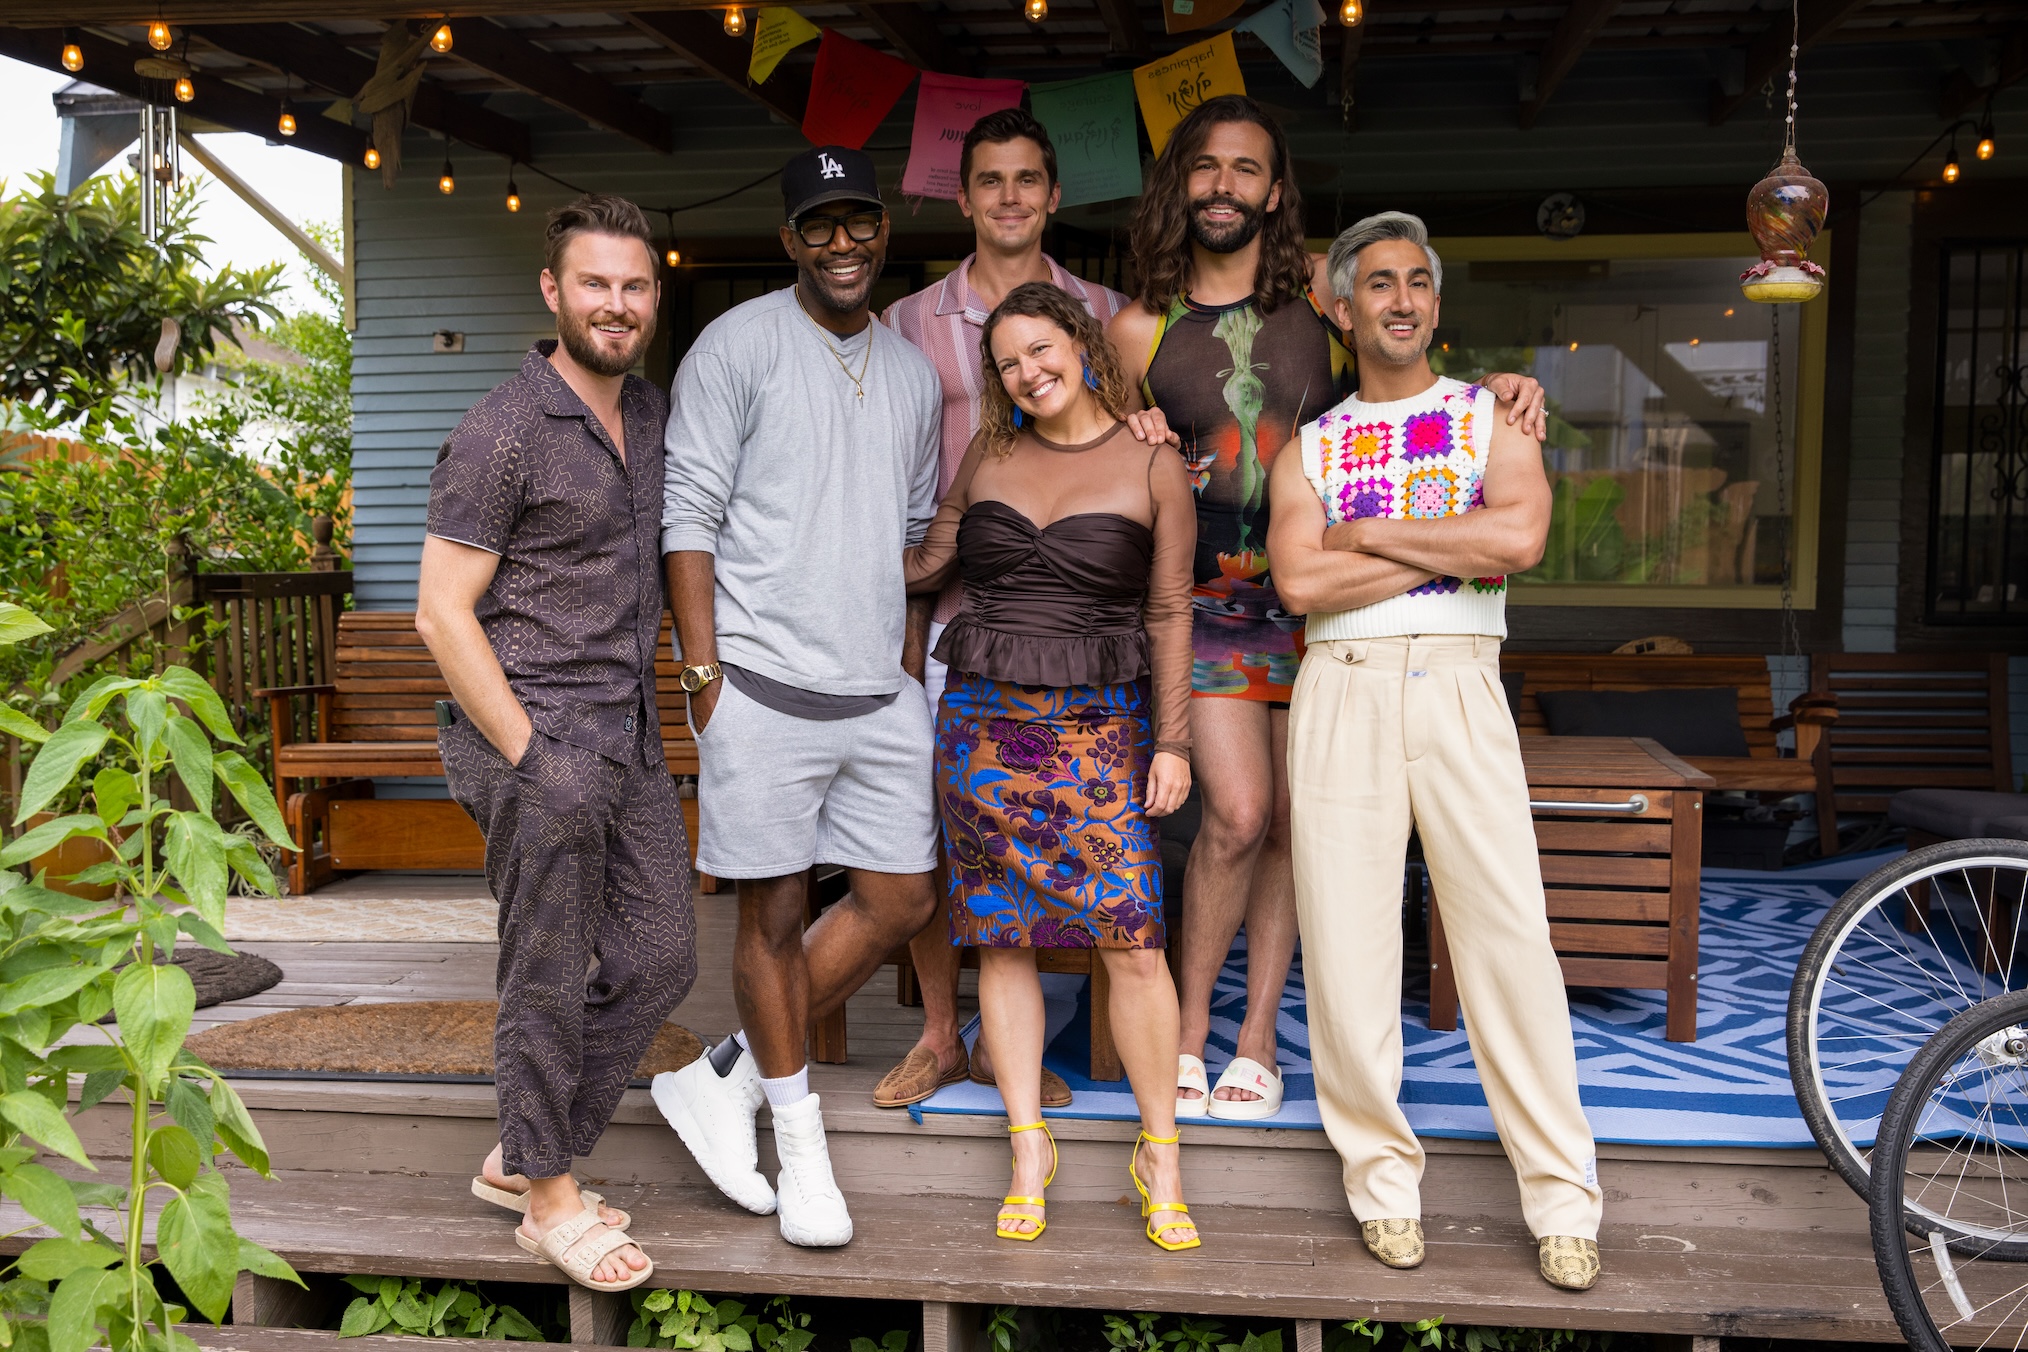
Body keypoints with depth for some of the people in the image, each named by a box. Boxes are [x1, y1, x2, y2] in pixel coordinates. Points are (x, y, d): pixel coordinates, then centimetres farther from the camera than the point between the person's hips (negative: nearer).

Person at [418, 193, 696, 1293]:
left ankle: (521, 1158, 28)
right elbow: (443, 612, -13)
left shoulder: (648, 411, 11)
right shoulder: (501, 433, -12)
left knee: (660, 960, 11)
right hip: (531, 728, -8)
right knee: (549, 982, 2)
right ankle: (551, 1202, 21)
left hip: (630, 732, 8)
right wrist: (531, 760, -15)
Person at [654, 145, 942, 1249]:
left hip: (880, 690, 6)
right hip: (762, 680, -6)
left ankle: (723, 1080, 20)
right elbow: (689, 517, -6)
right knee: (774, 912, 3)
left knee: (900, 900, 6)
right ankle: (800, 1145, 20)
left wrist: (910, 660, 14)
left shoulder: (912, 372, 15)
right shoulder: (739, 344, -3)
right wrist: (704, 672, -12)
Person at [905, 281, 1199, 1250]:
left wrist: (1172, 741, -1)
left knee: (1131, 942, -8)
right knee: (1001, 938, 4)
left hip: (1098, 728, -3)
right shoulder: (988, 455, 11)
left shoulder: (1151, 464, 3)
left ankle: (1160, 1158, 10)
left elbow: (1171, 614, 3)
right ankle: (1029, 1149, 17)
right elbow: (926, 562, 20)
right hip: (982, 722, 3)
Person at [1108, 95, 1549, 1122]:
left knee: (1293, 821, 5)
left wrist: (1496, 385, -7)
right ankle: (1190, 1026, 10)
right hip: (1212, 600, -1)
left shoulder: (1322, 290, 4)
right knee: (1236, 814, -11)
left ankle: (1257, 1036, 19)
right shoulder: (1140, 329, 4)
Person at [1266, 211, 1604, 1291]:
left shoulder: (1492, 415, 12)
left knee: (1510, 938, -4)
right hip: (1340, 693, 1)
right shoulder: (1308, 447, 13)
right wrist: (1454, 550, -5)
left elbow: (1520, 535, -10)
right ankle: (1383, 1179, 15)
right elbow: (1300, 582, -5)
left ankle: (1561, 1199, 7)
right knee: (1346, 946, 1)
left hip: (1459, 687, -1)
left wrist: (1367, 530, -5)